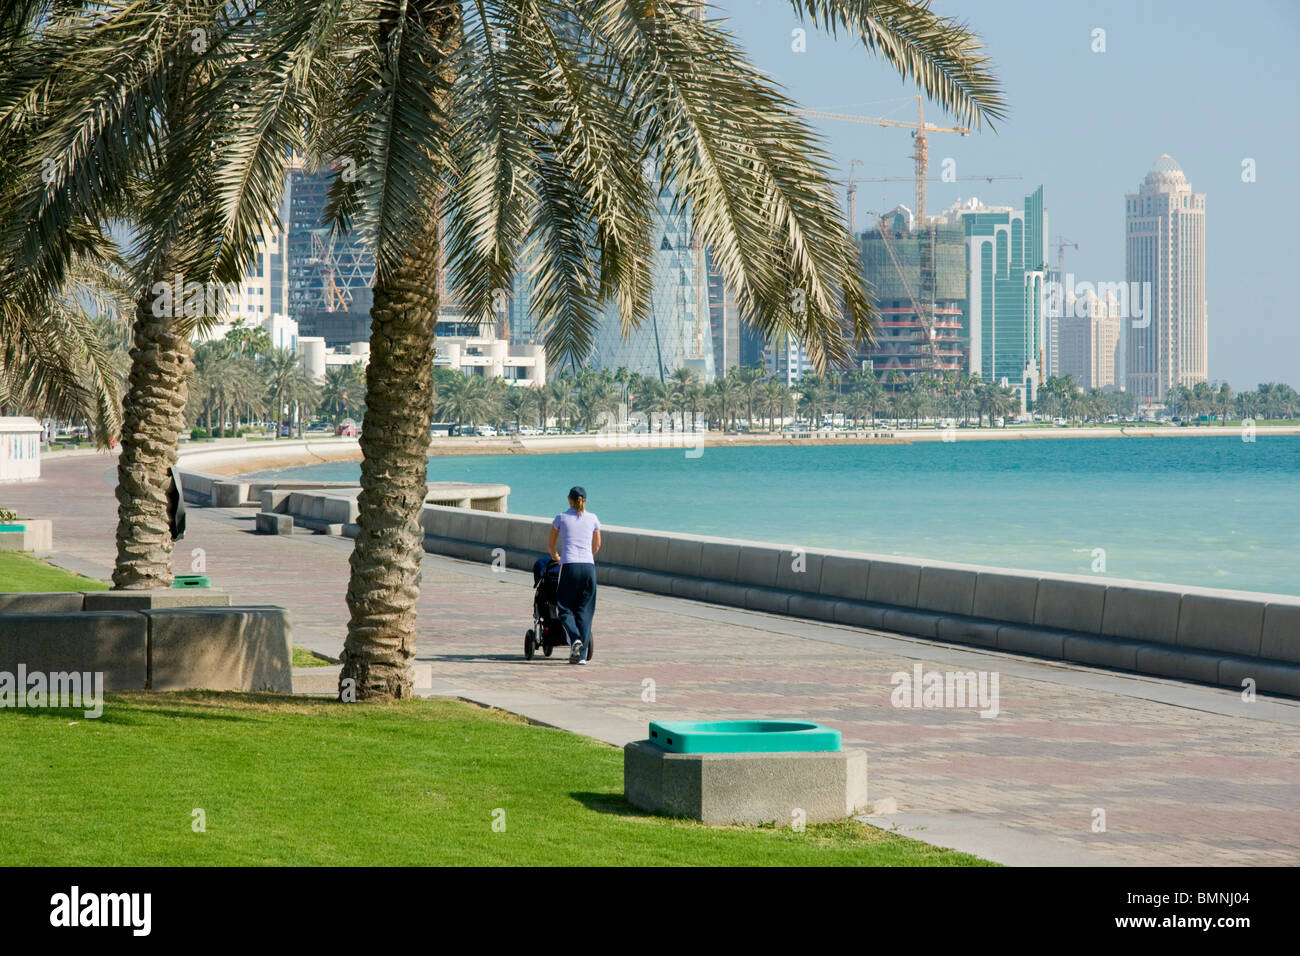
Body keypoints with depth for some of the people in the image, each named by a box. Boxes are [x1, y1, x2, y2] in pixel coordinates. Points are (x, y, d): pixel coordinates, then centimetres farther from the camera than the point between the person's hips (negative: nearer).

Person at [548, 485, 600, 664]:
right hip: (588, 567, 2)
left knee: (565, 609, 7)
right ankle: (582, 654, 2)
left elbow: (551, 545, 17)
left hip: (569, 567, -2)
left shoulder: (561, 518, 5)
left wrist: (556, 557, 39)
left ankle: (575, 639, -20)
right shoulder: (593, 519, 10)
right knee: (584, 611, 7)